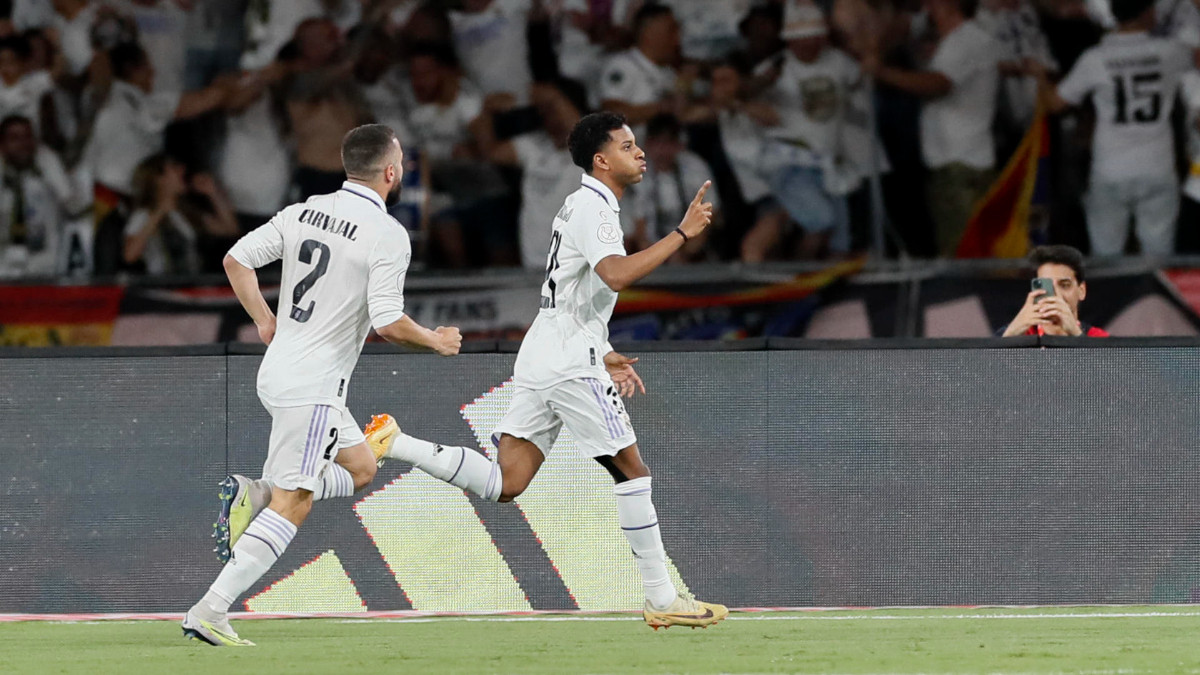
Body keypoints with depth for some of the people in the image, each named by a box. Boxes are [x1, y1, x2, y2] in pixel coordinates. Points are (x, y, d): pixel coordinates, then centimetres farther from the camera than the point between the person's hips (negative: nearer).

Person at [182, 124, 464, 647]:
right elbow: (388, 323, -20)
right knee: (292, 505, -7)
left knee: (359, 469, 22)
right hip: (313, 386, -8)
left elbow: (237, 259, 9)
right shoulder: (387, 235, -15)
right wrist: (437, 342, -2)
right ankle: (210, 612, -13)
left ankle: (253, 495, 4)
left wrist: (264, 320, 19)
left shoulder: (304, 212, 7)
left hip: (278, 367, 8)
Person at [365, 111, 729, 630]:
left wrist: (604, 355, 29)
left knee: (504, 483, 2)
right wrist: (683, 233, -26)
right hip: (569, 363, -9)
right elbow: (617, 275, -29)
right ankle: (662, 599, 1)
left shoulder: (585, 206, 21)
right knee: (631, 469, -2)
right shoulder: (590, 207, -11)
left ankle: (393, 442, -4)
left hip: (540, 355, 9)